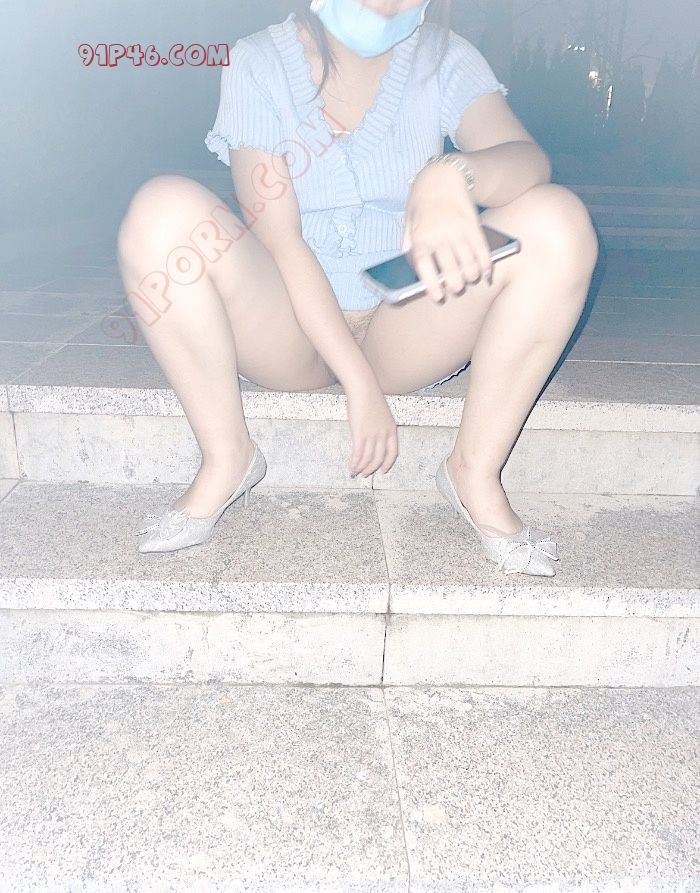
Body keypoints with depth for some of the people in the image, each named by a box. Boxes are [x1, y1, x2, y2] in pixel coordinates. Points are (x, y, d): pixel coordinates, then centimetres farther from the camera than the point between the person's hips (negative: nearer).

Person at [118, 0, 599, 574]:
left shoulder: (446, 61, 0)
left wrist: (452, 178, -44)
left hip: (408, 331, 1)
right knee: (163, 209, -24)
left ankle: (476, 471, -15)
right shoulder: (258, 65, -5)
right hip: (287, 329, -1)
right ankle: (226, 459, -13)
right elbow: (277, 240, -15)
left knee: (557, 220, -21)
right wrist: (359, 381, -23)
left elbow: (529, 159, -19)